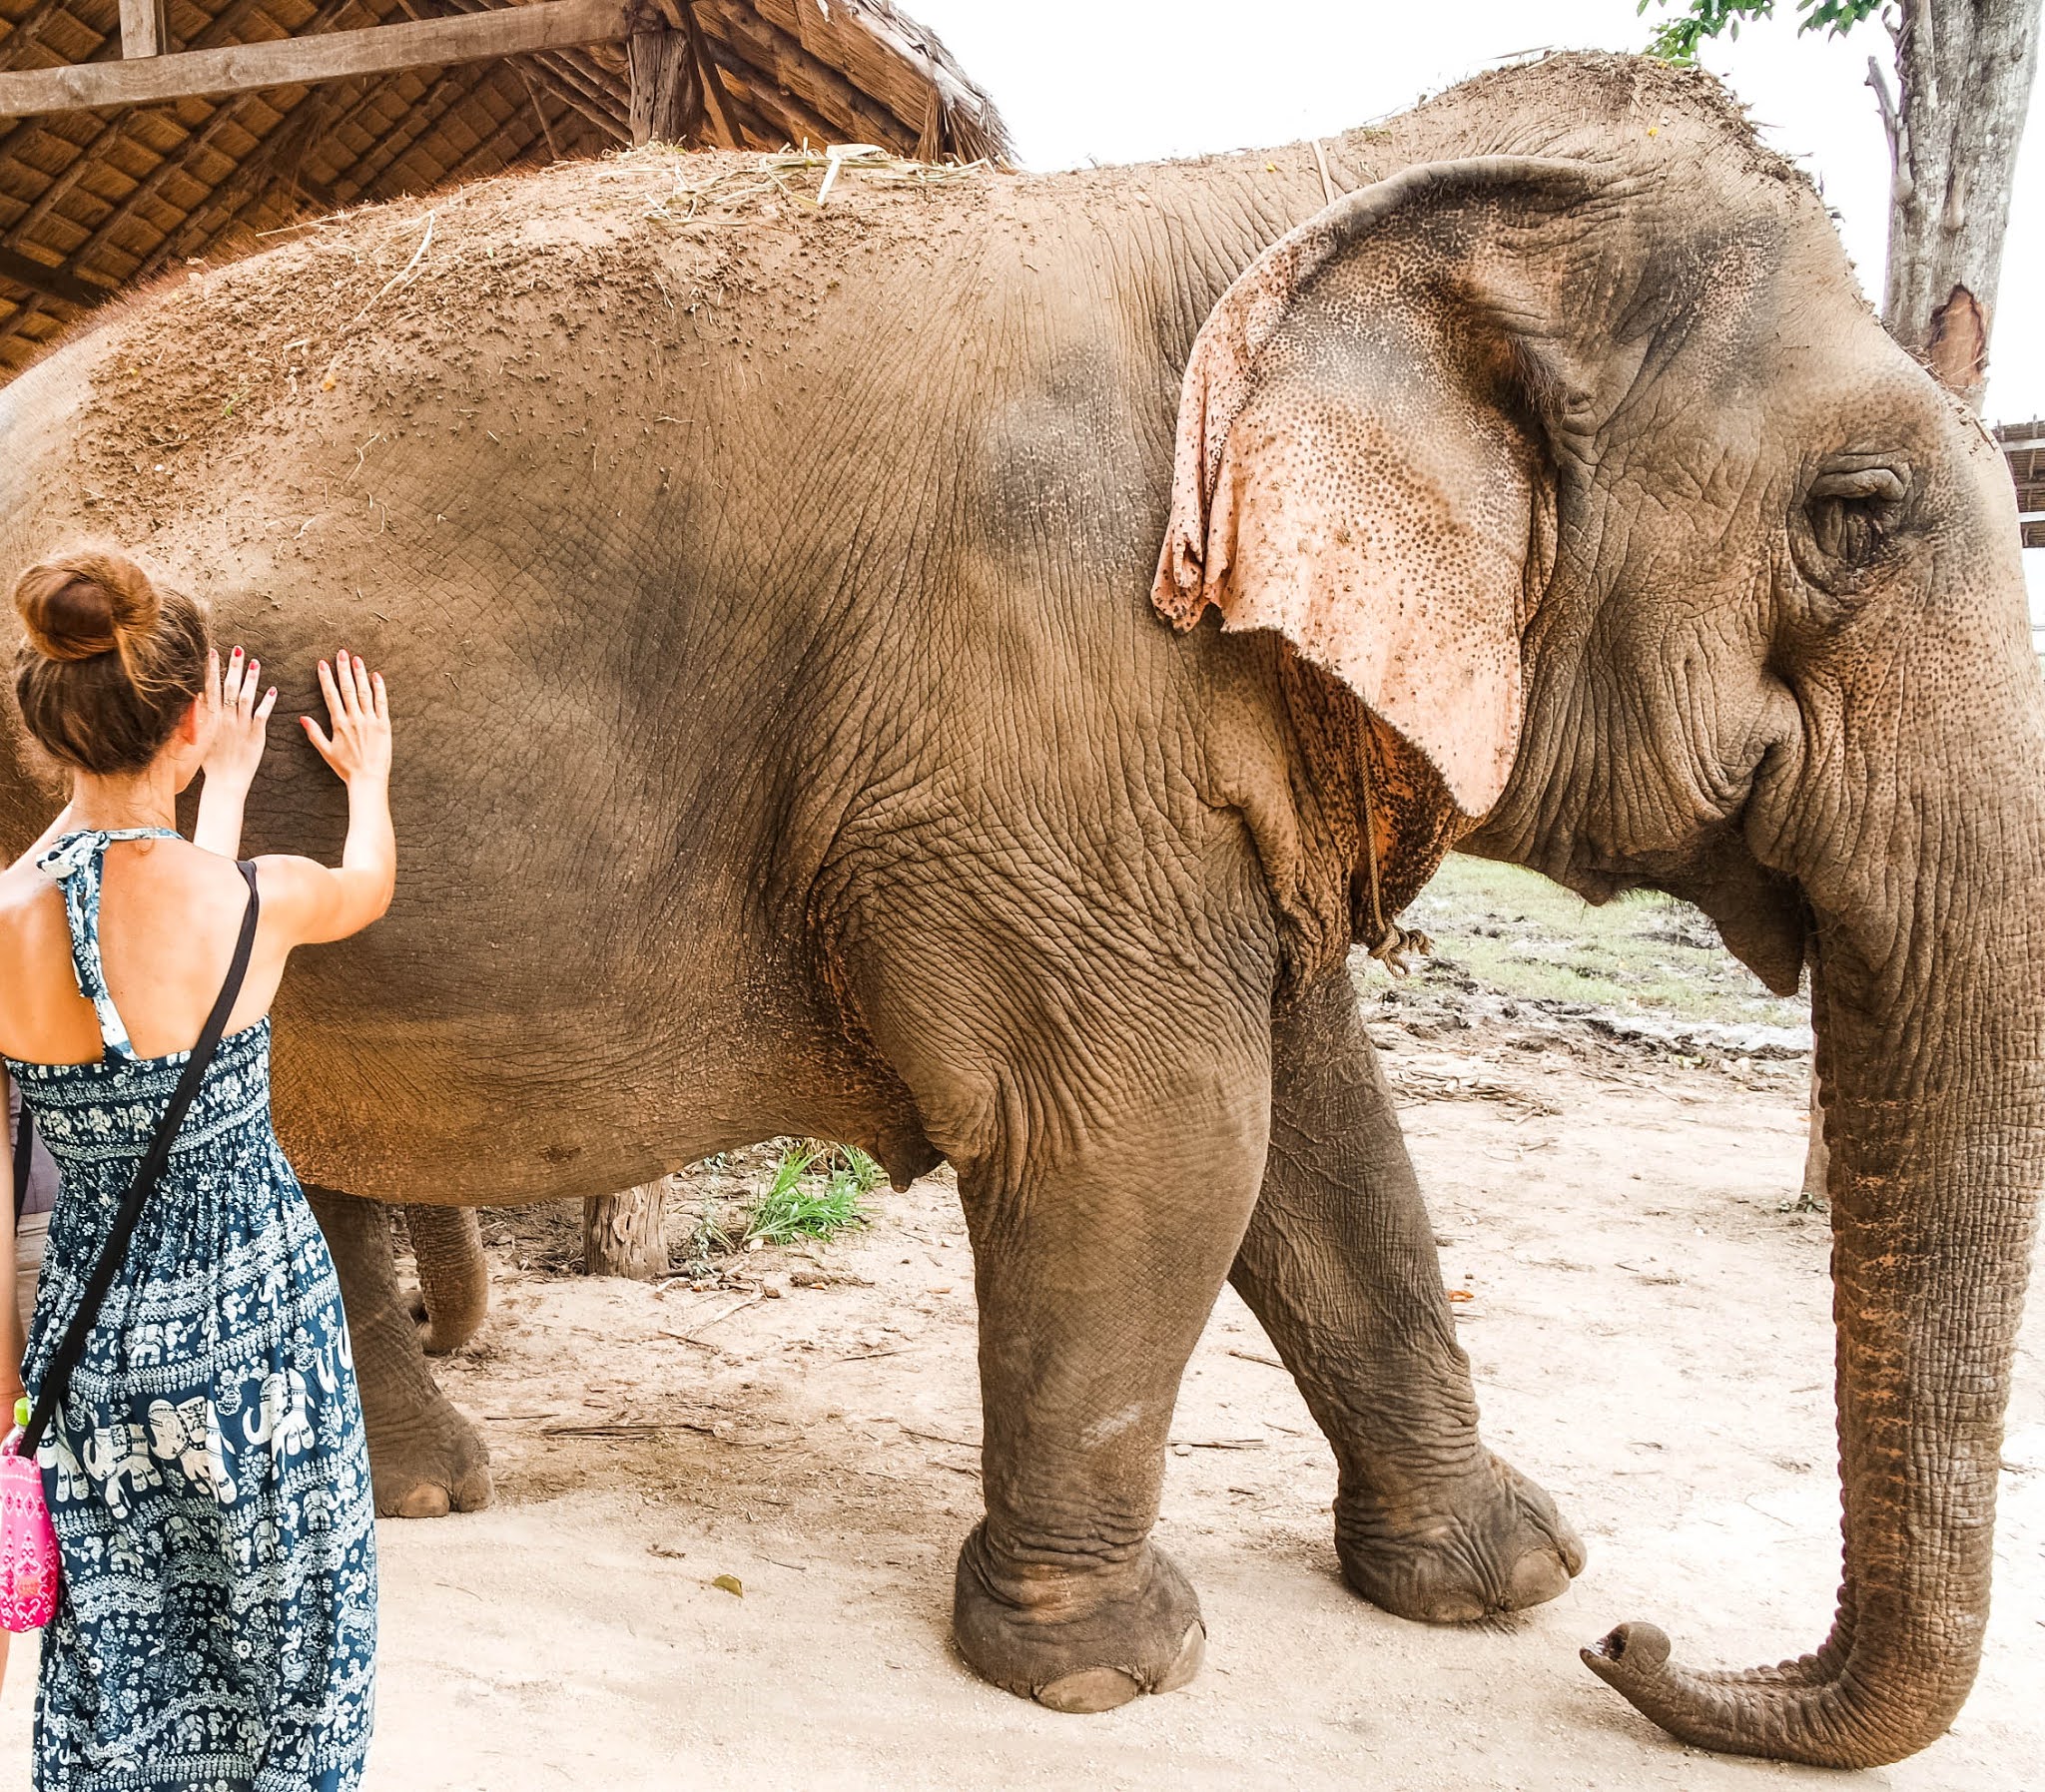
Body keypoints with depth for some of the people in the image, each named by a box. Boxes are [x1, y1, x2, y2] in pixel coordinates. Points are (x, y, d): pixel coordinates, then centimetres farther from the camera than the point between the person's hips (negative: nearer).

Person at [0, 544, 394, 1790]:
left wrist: (222, 781, 27)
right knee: (282, 1628, 19)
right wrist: (370, 774, 27)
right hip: (255, 1314, -3)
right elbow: (370, 883, 6)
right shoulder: (260, 903, -20)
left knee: (112, 1646, 20)